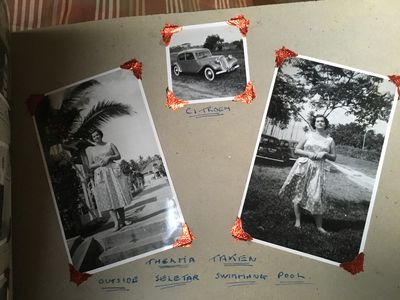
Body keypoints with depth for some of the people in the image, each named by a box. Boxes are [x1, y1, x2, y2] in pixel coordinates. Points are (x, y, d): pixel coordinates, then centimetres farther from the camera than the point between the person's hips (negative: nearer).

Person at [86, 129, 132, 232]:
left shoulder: (109, 145, 11)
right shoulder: (90, 150, 9)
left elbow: (118, 156, 10)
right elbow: (90, 166, 8)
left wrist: (110, 157, -7)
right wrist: (99, 164, -11)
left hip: (112, 172, 0)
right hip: (100, 175, 0)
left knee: (118, 195, -3)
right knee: (108, 199, -5)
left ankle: (123, 220, 4)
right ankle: (116, 223, -7)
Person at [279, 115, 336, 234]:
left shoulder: (330, 140, 10)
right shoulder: (308, 136, 8)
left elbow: (334, 157, 13)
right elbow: (296, 150, 6)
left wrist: (325, 154, -7)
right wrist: (308, 154, -10)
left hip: (317, 170, 0)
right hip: (303, 166, 1)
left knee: (317, 197, -6)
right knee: (298, 192, 0)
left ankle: (319, 226, 0)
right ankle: (297, 220, 9)